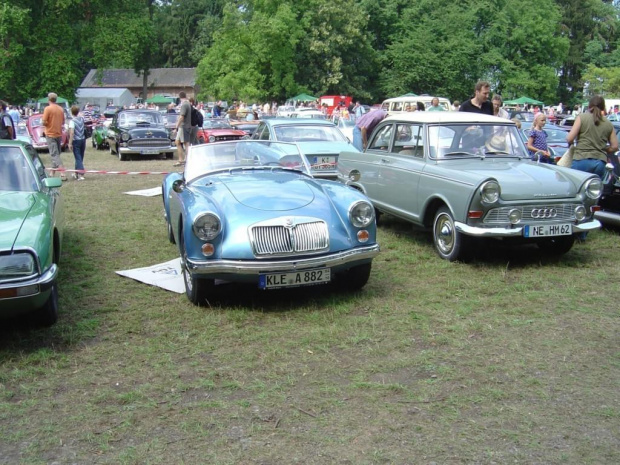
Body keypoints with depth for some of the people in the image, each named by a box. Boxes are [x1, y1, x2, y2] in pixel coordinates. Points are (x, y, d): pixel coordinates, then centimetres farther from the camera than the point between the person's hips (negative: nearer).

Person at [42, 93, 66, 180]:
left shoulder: (48, 108, -12)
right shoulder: (60, 109, 6)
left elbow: (44, 122, -14)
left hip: (50, 134, -6)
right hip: (59, 134, 6)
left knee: (55, 155, -8)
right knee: (56, 154, 15)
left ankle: (62, 173, -20)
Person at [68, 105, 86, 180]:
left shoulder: (72, 121, -16)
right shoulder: (82, 118, 2)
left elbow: (72, 133, -24)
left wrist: (70, 143, -22)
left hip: (76, 141, -6)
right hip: (83, 140, 6)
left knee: (78, 158, -6)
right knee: (80, 158, 15)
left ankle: (81, 174, -16)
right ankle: (76, 173, 27)